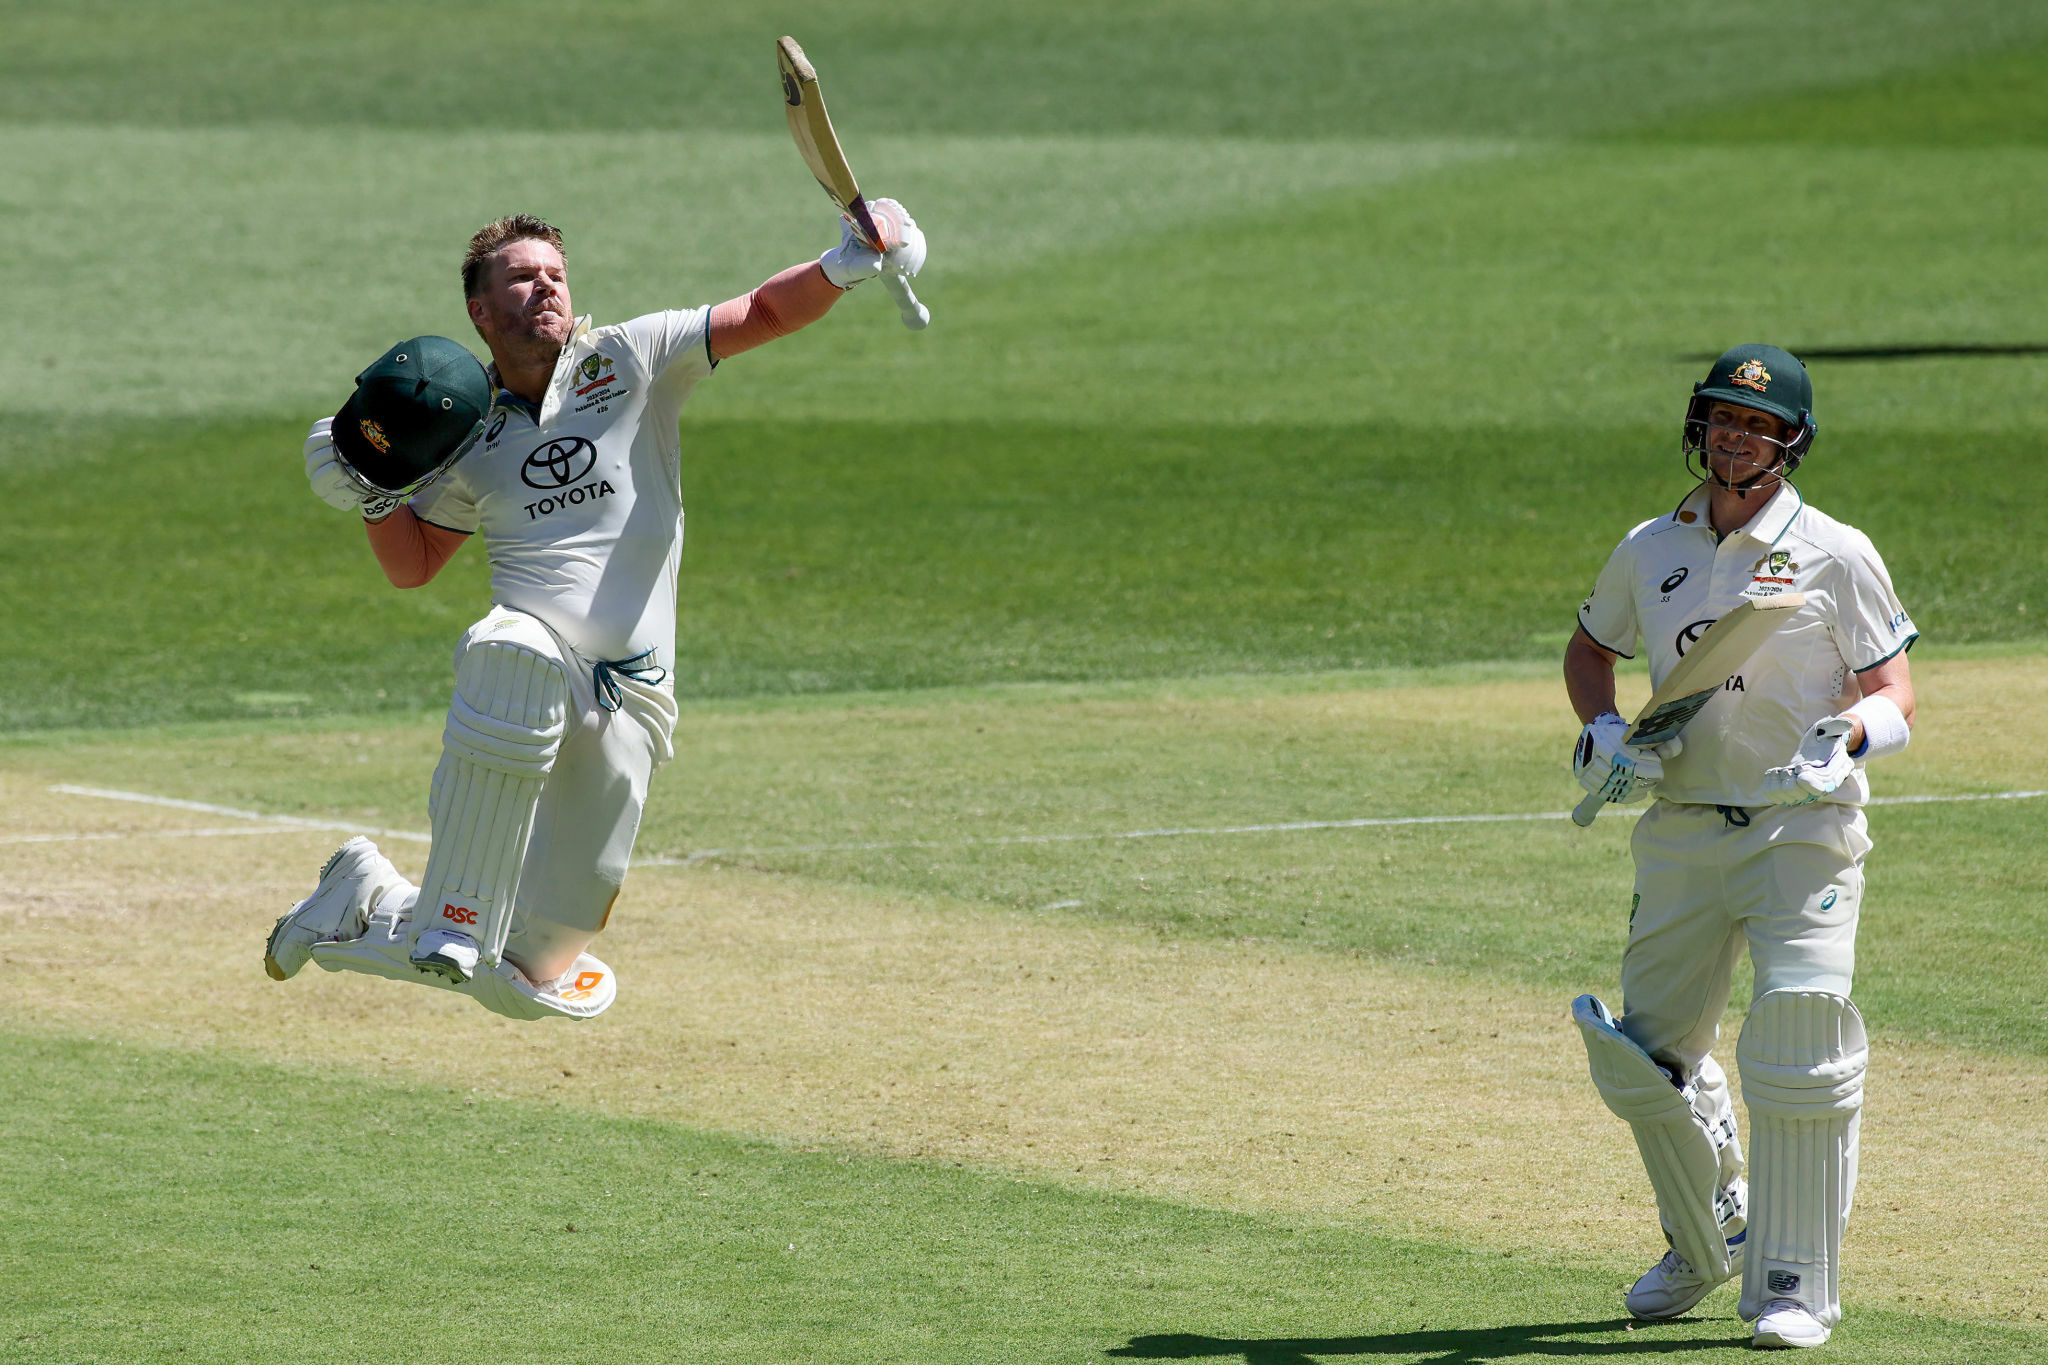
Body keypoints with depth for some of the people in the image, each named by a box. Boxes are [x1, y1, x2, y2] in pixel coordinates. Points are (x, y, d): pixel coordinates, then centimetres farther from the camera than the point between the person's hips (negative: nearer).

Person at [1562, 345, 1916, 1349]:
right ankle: (1707, 1239, 32)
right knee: (1643, 1058, 7)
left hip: (1803, 827, -5)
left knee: (1799, 1047, -16)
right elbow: (1590, 649, 25)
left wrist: (1848, 739, -27)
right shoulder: (1649, 552, 9)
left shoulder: (1836, 554, -3)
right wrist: (1603, 733, 4)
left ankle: (1793, 1285, -8)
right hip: (1679, 832, 5)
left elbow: (1895, 695, -5)